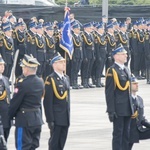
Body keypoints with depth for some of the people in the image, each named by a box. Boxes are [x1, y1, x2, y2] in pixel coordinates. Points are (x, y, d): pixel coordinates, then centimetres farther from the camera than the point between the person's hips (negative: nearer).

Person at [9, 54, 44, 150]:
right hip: (38, 119, 7)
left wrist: (11, 115, 4)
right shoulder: (40, 82, 5)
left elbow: (15, 102, -12)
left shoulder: (22, 84, -18)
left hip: (24, 120, -7)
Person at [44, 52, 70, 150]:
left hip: (65, 119, 7)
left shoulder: (66, 78, 13)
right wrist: (50, 119, -17)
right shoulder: (50, 80, -11)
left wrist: (68, 116, 15)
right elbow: (47, 102, -14)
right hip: (56, 118, -7)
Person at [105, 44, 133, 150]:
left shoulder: (126, 70, 13)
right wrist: (111, 110, -17)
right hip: (118, 109, -7)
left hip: (128, 109, 7)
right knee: (118, 133, -2)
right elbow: (109, 92, -14)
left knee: (126, 134, 11)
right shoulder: (112, 71, -11)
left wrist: (131, 107, 16)